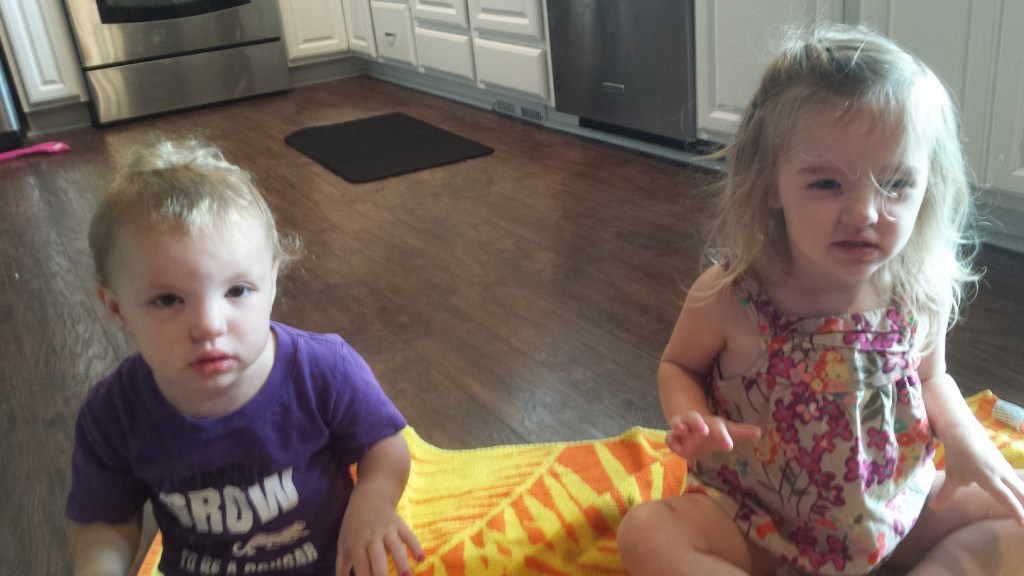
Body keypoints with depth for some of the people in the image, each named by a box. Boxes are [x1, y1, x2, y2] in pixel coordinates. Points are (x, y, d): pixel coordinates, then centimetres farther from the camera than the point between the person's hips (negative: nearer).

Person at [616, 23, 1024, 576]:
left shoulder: (922, 293, -13)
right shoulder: (727, 296, -22)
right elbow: (678, 365, -3)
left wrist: (963, 433, -12)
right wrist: (691, 419, -24)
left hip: (895, 512, 3)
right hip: (760, 524, -2)